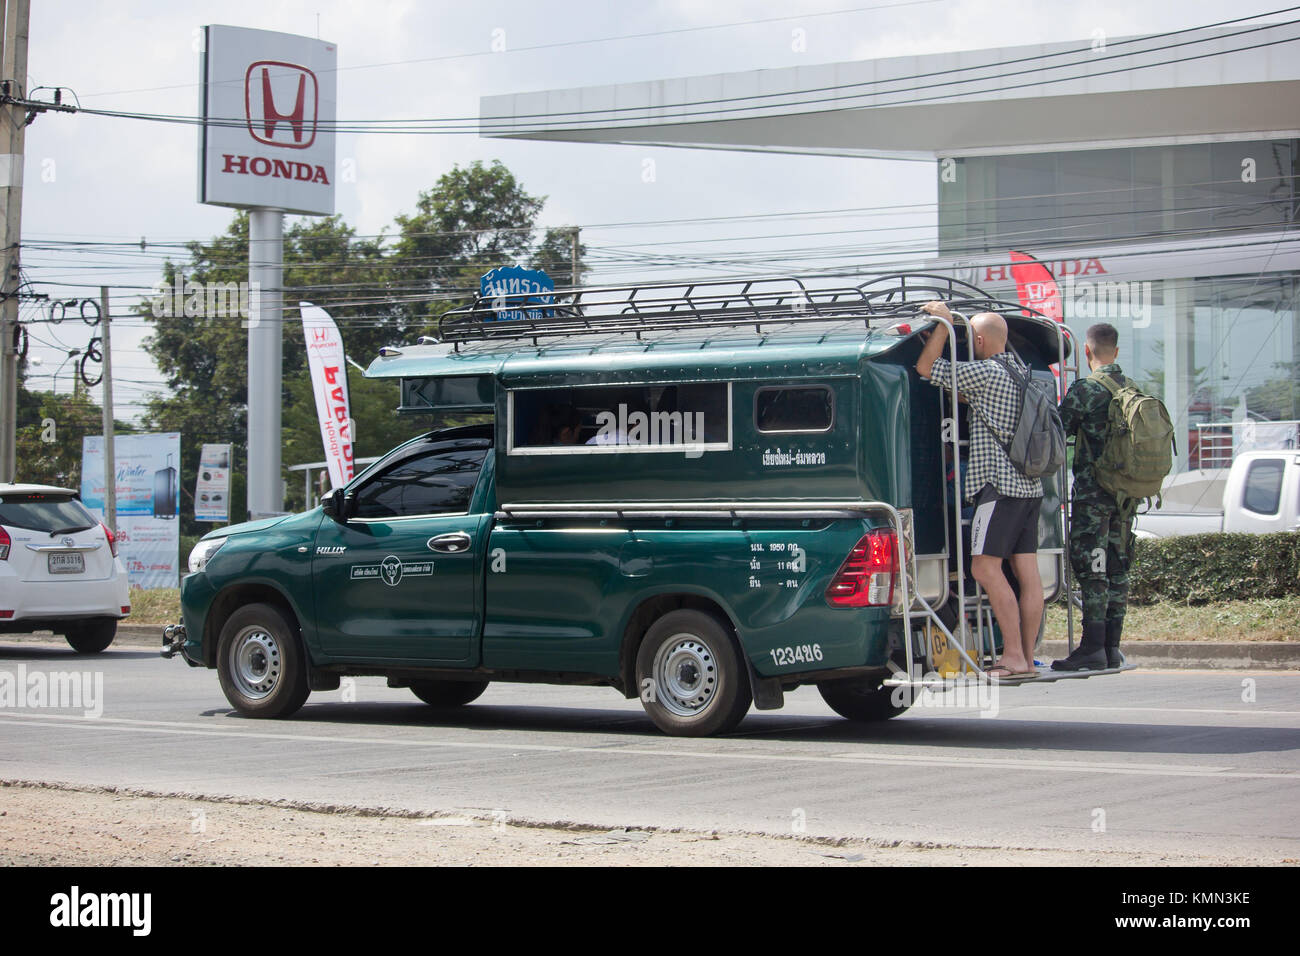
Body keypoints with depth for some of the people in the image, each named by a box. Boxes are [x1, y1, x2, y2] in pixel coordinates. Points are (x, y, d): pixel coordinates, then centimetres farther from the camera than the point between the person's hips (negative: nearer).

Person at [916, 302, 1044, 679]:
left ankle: (1013, 656, -14)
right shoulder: (1019, 371, 16)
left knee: (985, 567, -9)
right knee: (1027, 572, 5)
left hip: (1000, 484, -9)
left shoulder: (986, 372, -11)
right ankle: (1027, 657, 5)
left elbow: (925, 367, -7)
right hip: (1029, 485, 9)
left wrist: (944, 321, 1)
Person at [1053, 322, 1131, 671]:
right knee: (1117, 568, 9)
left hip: (1093, 494, -7)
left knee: (1091, 569, -6)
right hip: (1125, 492, 7)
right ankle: (1112, 647, 12)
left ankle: (1093, 648, -7)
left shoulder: (1084, 390, -12)